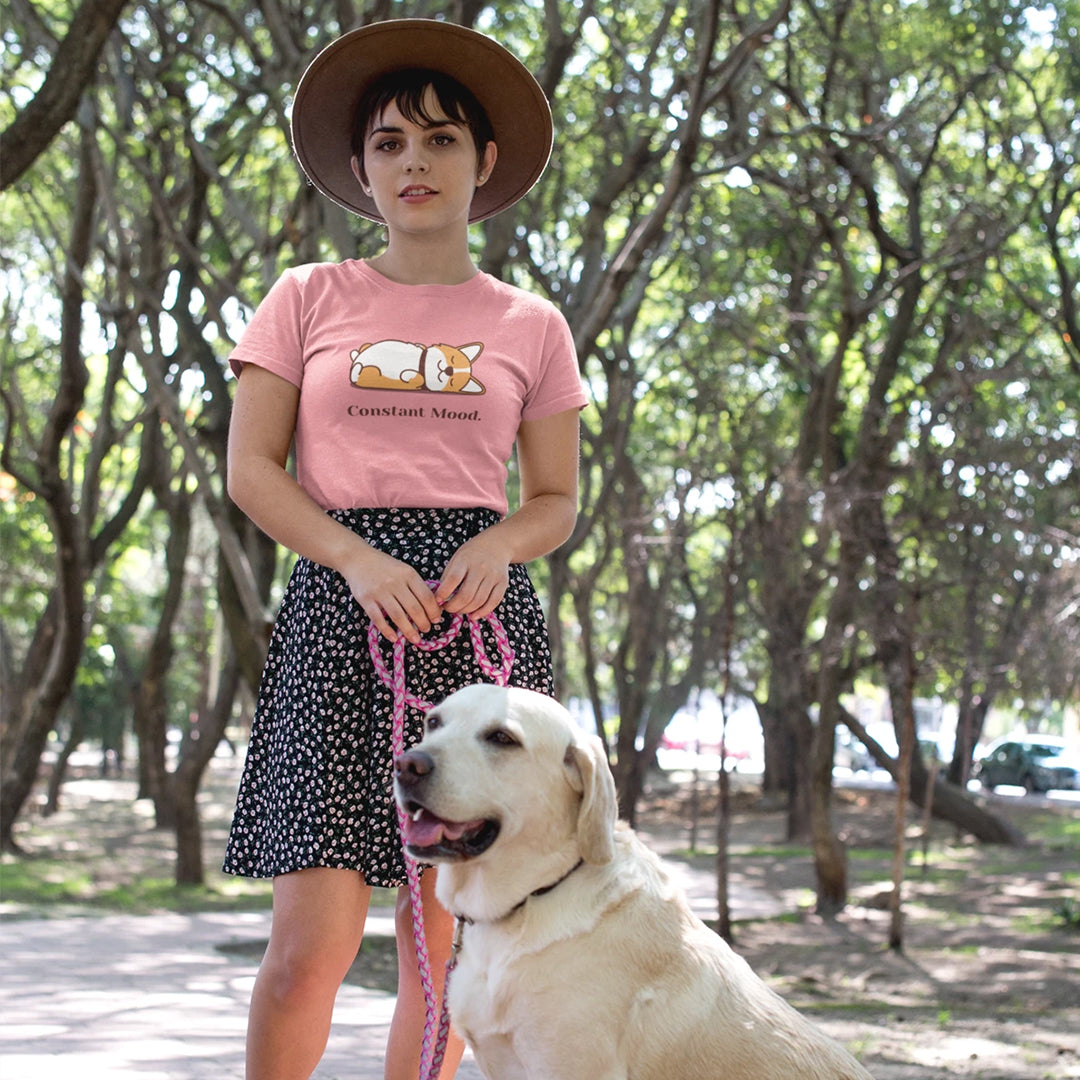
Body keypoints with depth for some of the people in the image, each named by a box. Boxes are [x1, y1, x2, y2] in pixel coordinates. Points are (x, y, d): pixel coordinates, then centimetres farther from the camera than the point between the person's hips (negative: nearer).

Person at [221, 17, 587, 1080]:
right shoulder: (308, 299, 10)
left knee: (443, 937, 1)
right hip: (338, 599, -1)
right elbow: (251, 470, 5)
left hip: (483, 609, 2)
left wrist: (498, 545, -8)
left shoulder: (530, 325, 13)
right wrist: (360, 560, -12)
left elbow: (556, 500, 15)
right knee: (316, 936, -11)